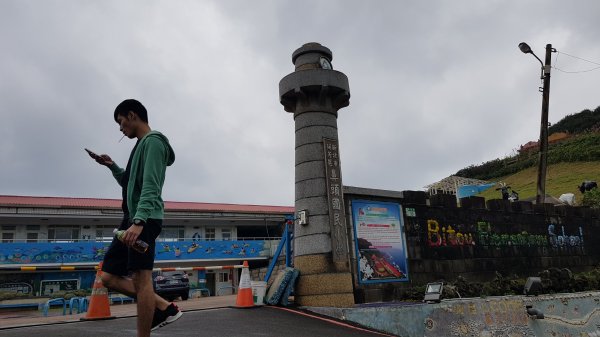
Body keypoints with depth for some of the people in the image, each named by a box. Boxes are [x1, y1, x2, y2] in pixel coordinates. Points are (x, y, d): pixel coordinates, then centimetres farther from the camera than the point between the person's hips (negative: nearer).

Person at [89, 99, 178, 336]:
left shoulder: (153, 141, -7)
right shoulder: (142, 144, 24)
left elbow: (150, 187, -19)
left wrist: (139, 221, -28)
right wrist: (112, 167, 19)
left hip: (145, 220, -10)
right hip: (132, 219, 10)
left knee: (141, 278, -11)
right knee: (110, 277, 9)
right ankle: (165, 308, 10)